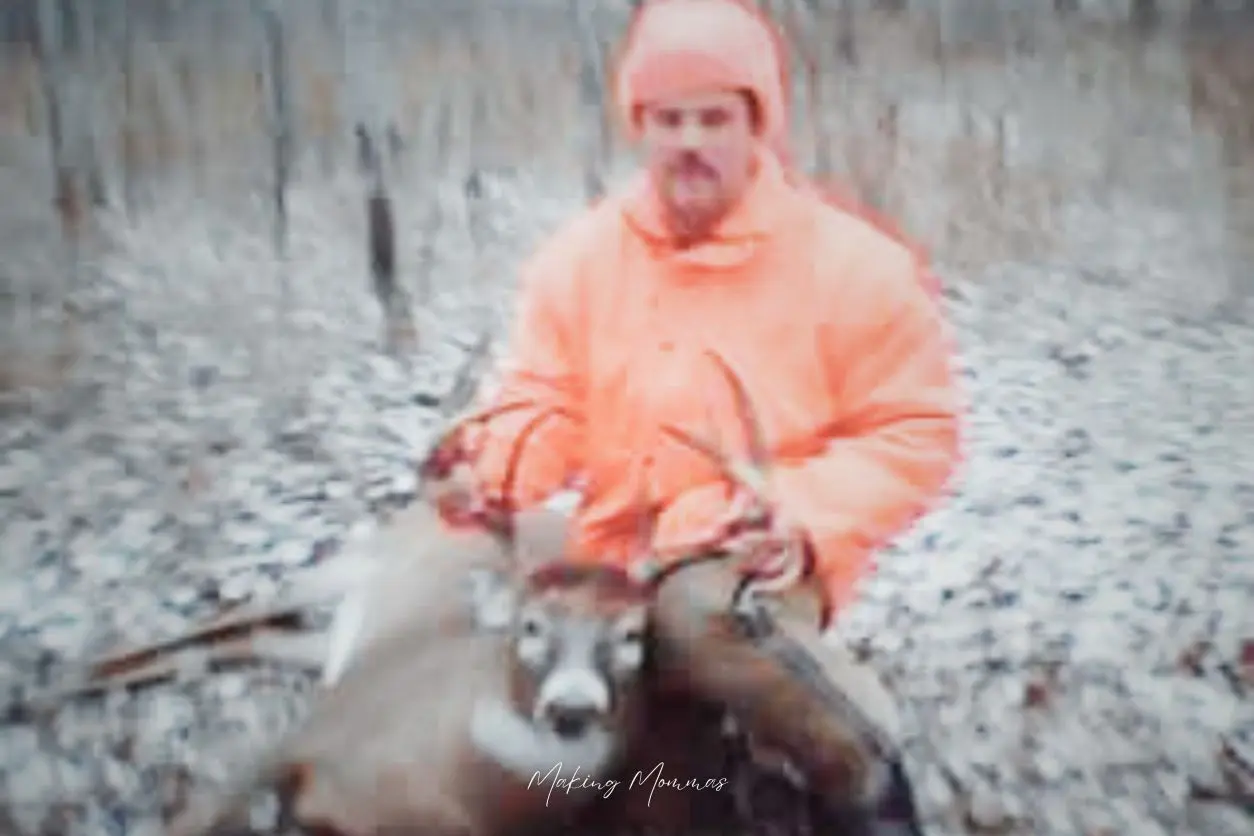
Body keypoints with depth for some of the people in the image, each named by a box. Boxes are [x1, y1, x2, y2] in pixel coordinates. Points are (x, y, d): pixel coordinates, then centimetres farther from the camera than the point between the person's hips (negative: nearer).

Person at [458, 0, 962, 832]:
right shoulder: (583, 255, 0)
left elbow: (916, 431, -7)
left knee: (709, 611, -39)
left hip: (763, 559, -5)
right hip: (619, 550, 6)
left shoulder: (852, 264, -9)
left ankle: (866, 760, -12)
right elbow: (546, 406, 3)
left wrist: (807, 515, -23)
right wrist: (494, 470, -20)